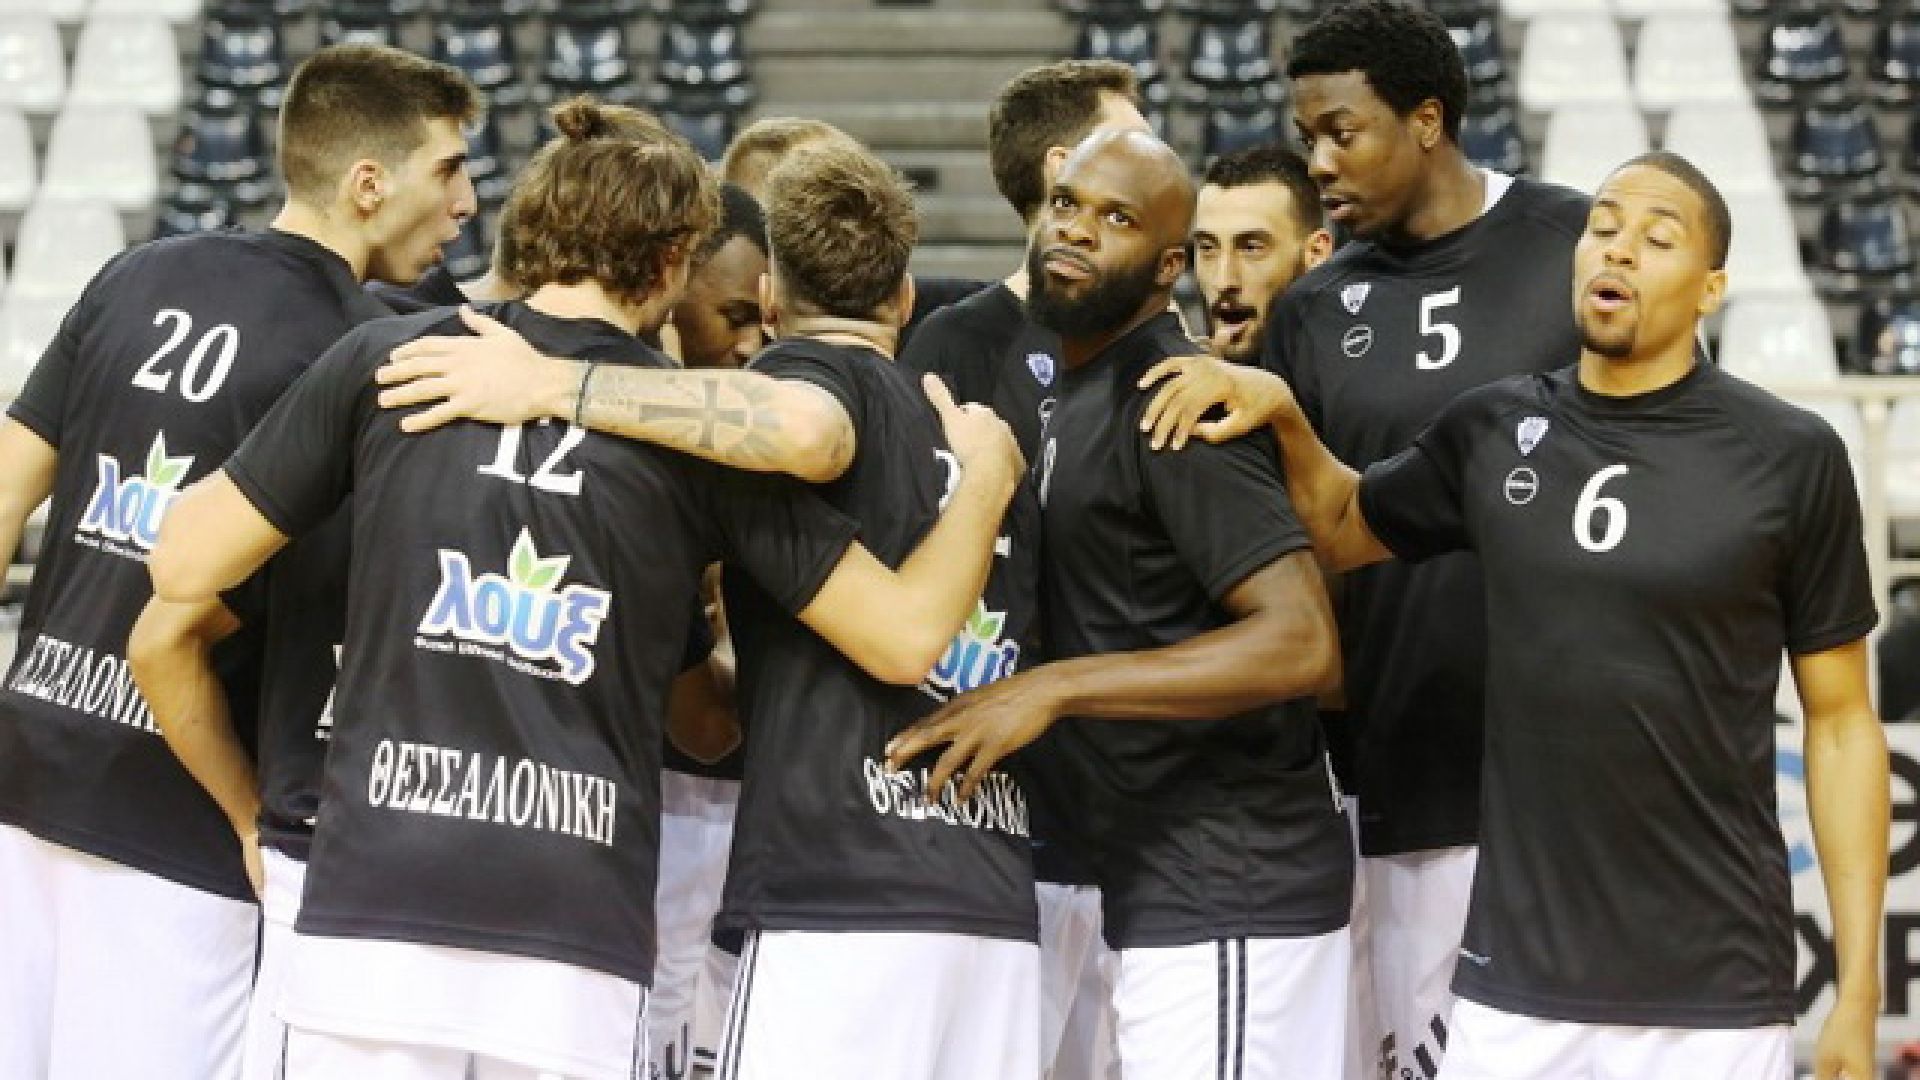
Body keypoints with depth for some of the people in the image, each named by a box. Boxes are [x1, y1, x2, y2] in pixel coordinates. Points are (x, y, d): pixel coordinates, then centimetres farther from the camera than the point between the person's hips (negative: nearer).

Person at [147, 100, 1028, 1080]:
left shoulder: (384, 360, 5)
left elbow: (185, 564, 9)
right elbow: (908, 635, 5)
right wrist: (987, 473, 22)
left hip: (371, 912, 0)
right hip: (575, 959, 0)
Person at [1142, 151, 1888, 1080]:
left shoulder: (1791, 458, -3)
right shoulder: (1492, 432, 6)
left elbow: (1841, 722, 0)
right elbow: (1342, 530, 24)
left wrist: (1858, 994, -4)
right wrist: (1282, 412, 4)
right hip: (1514, 986, 3)